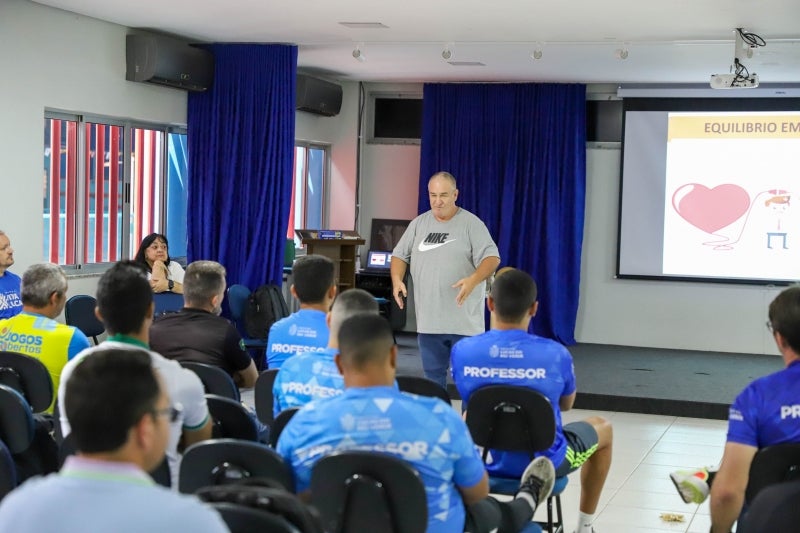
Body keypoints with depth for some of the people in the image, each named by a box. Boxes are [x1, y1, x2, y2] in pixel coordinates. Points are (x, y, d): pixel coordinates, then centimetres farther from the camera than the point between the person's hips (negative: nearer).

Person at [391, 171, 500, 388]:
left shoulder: (471, 224, -4)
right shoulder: (419, 224, 9)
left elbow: (492, 257, -11)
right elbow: (400, 255, 15)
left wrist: (473, 280, -30)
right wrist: (397, 279, -6)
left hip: (465, 321, -4)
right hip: (428, 319, 4)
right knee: (432, 374, 12)